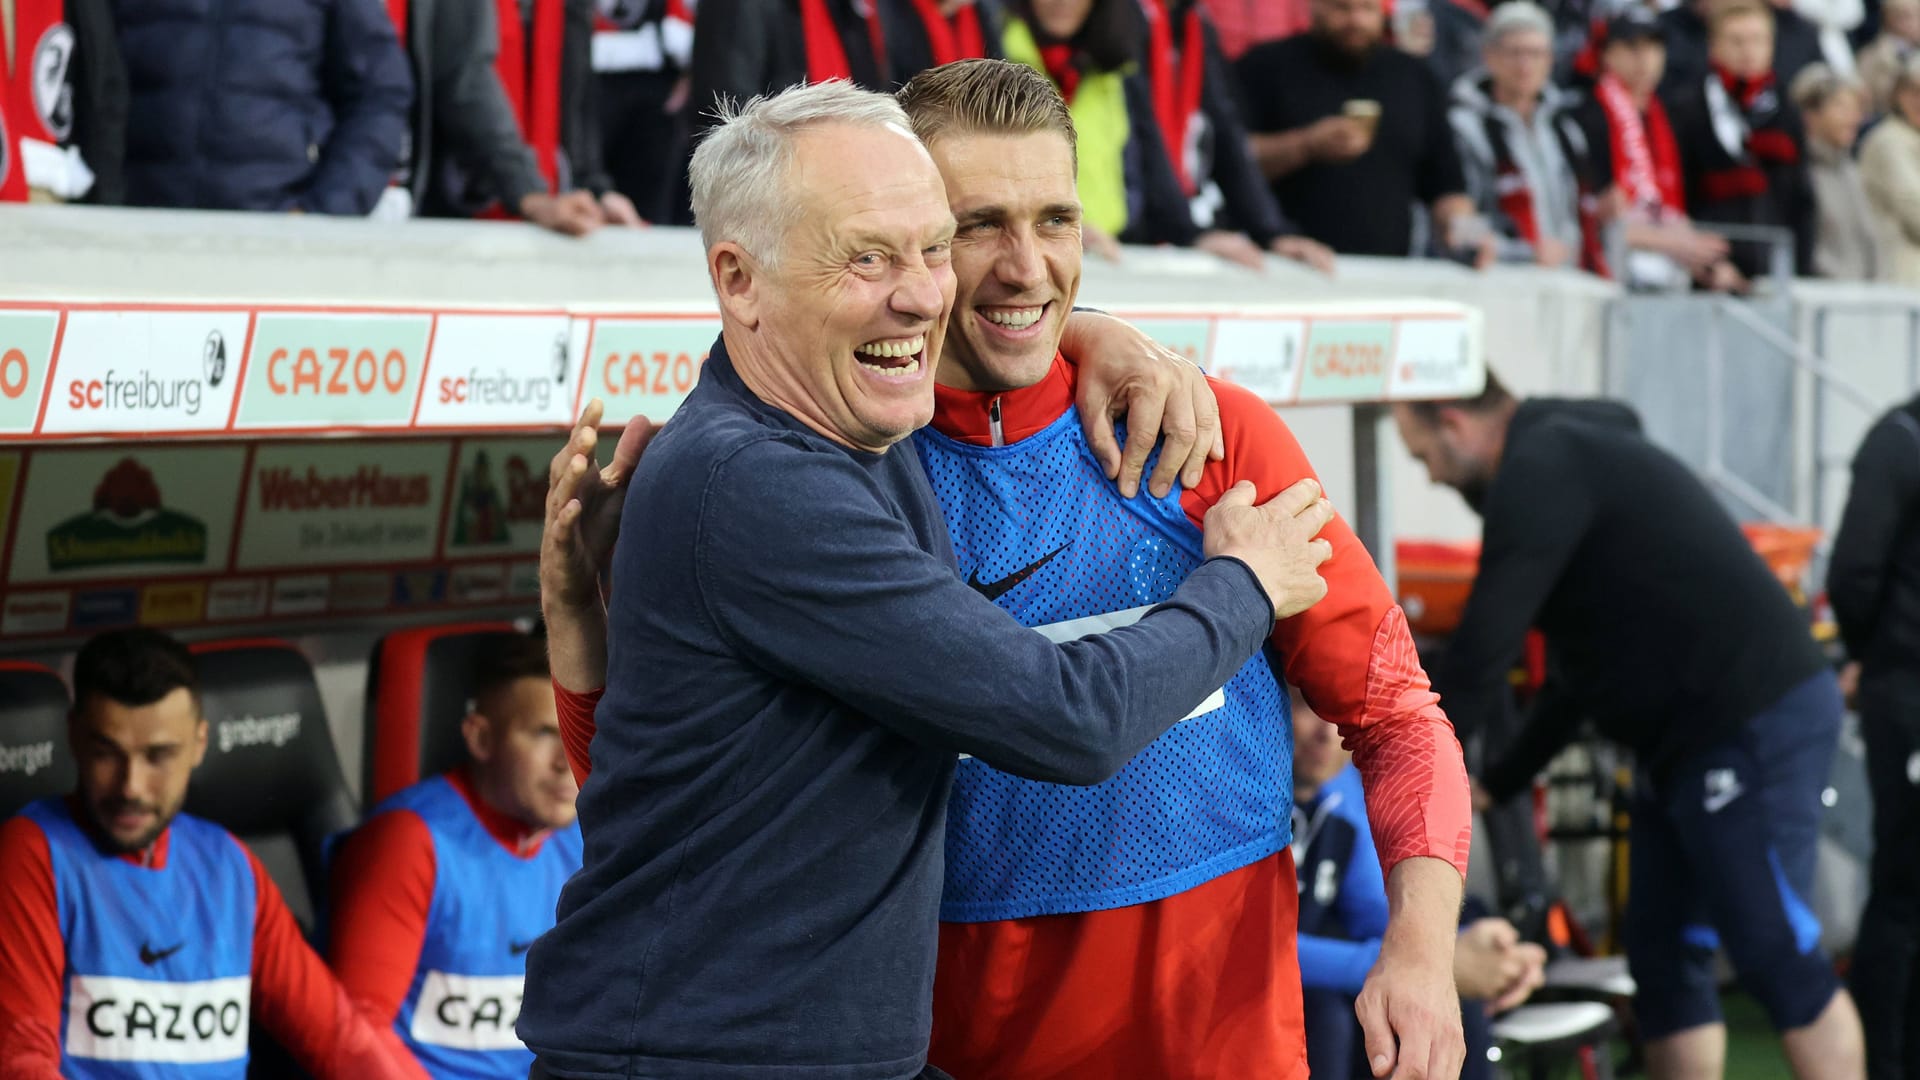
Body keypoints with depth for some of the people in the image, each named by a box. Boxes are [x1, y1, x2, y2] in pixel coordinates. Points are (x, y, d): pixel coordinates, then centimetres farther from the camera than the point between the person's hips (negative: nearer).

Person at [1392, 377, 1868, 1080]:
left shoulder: (1541, 472, -13)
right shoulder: (1568, 458, 20)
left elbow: (1479, 658, -18)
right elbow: (1586, 668, 27)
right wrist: (1496, 782, 25)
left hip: (1756, 728, -11)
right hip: (1688, 739, 11)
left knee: (1775, 956, -7)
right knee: (1663, 962, 10)